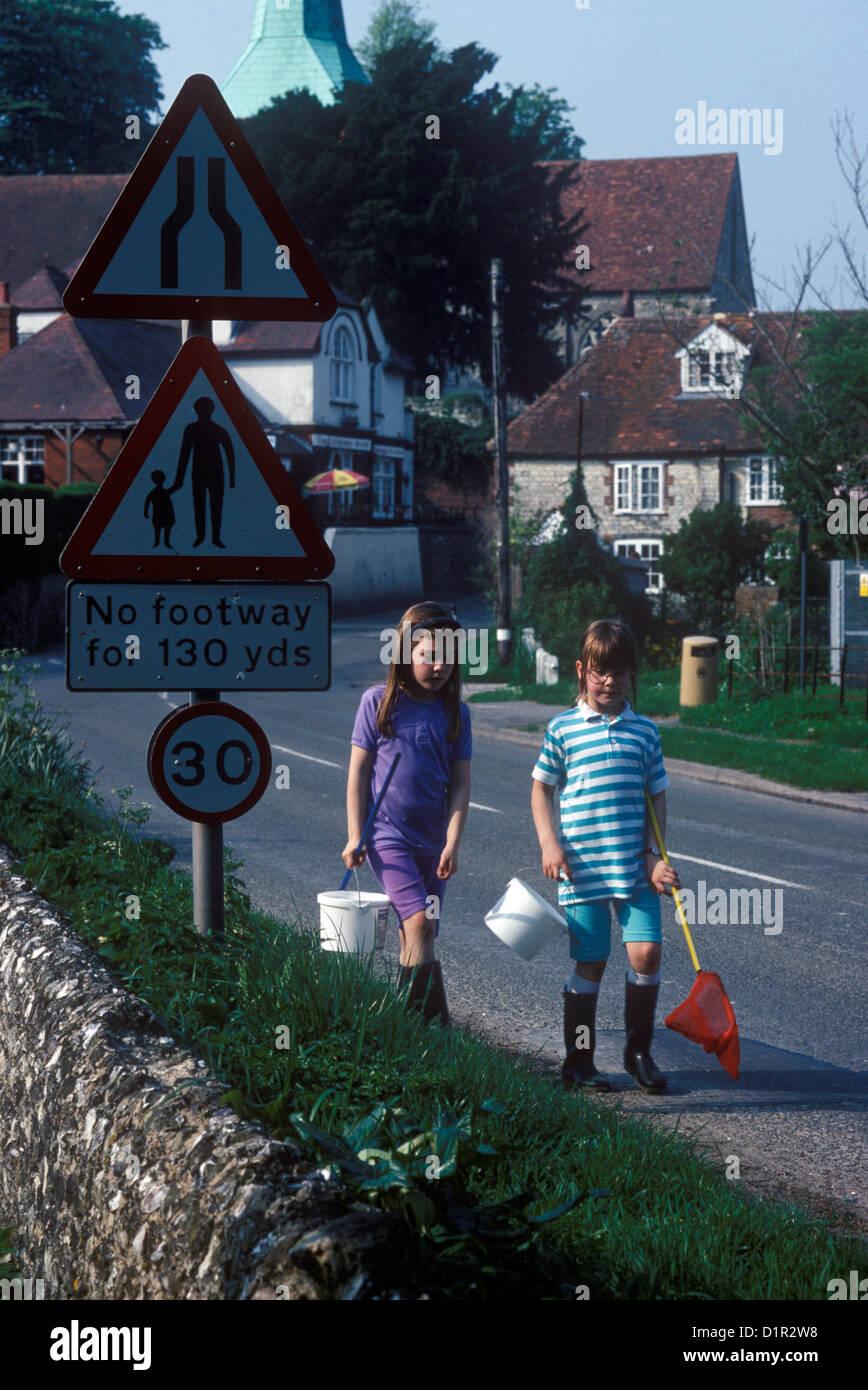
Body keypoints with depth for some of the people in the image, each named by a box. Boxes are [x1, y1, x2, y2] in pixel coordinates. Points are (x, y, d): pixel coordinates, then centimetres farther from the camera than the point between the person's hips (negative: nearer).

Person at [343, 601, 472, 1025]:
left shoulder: (455, 713, 4)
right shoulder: (379, 702, -4)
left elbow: (460, 783, 4)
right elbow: (359, 770, -1)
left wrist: (452, 844, -5)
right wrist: (355, 837, -4)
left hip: (432, 842, 4)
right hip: (387, 834, -4)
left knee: (417, 935, 8)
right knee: (419, 923, -18)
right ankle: (431, 1019, -18)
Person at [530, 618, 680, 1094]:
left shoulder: (644, 731, 7)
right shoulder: (562, 729, 1)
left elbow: (656, 797, 10)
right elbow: (540, 790, 7)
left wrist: (654, 855, 0)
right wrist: (550, 844, -5)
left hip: (635, 866, 2)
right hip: (583, 867, -2)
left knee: (646, 952, -7)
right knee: (589, 964, 2)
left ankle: (638, 1052, 11)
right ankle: (578, 1062, 15)